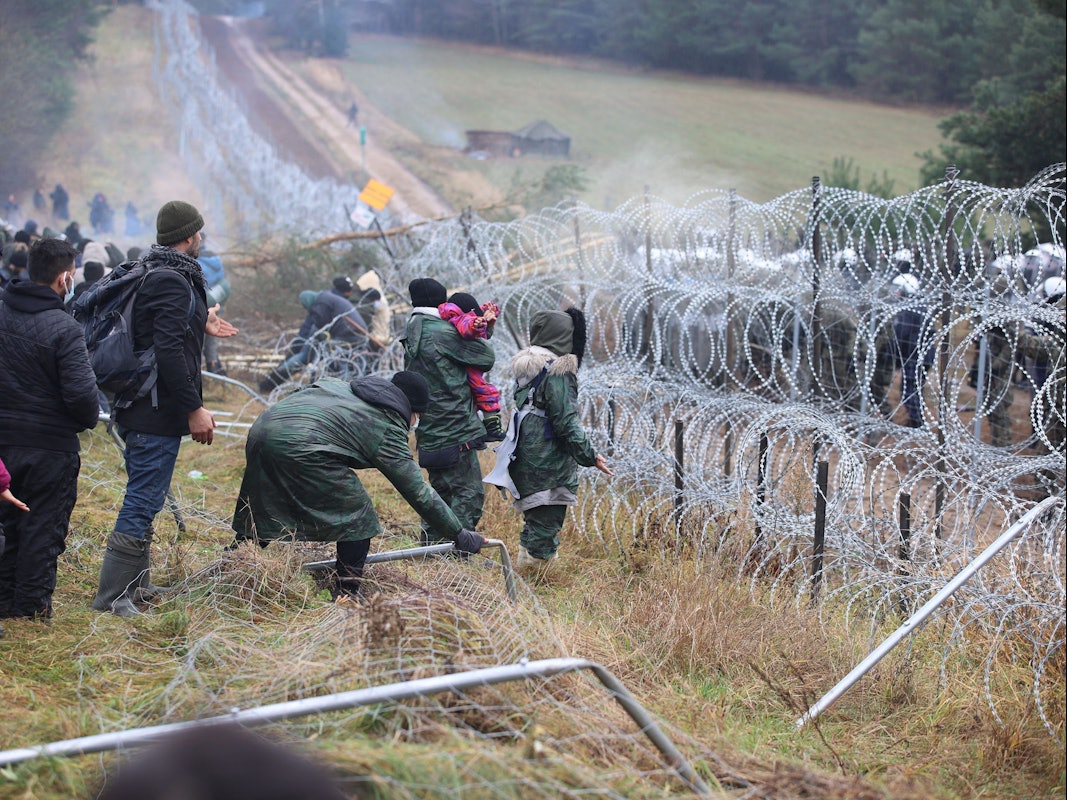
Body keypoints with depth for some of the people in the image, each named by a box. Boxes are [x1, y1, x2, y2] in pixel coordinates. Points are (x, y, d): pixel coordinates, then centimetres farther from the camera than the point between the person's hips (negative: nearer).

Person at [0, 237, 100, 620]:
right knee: (43, 526, 6)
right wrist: (90, 419, -2)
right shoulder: (63, 329, -19)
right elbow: (81, 392, -22)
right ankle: (32, 604, 12)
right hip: (49, 444, -6)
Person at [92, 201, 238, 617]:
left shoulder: (149, 274, 13)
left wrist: (199, 324, 29)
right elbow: (169, 352, -25)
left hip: (138, 408, 11)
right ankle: (113, 595, -2)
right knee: (143, 501, -6)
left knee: (144, 498, 19)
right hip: (158, 411, -11)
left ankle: (136, 584, 29)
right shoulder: (172, 282, -19)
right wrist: (194, 408, -22)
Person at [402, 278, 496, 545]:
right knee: (470, 493, -5)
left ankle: (428, 547, 21)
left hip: (430, 431, 9)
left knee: (442, 490, 19)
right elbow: (487, 358, -9)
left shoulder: (411, 335, 13)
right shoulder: (441, 332, -14)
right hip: (455, 430, -9)